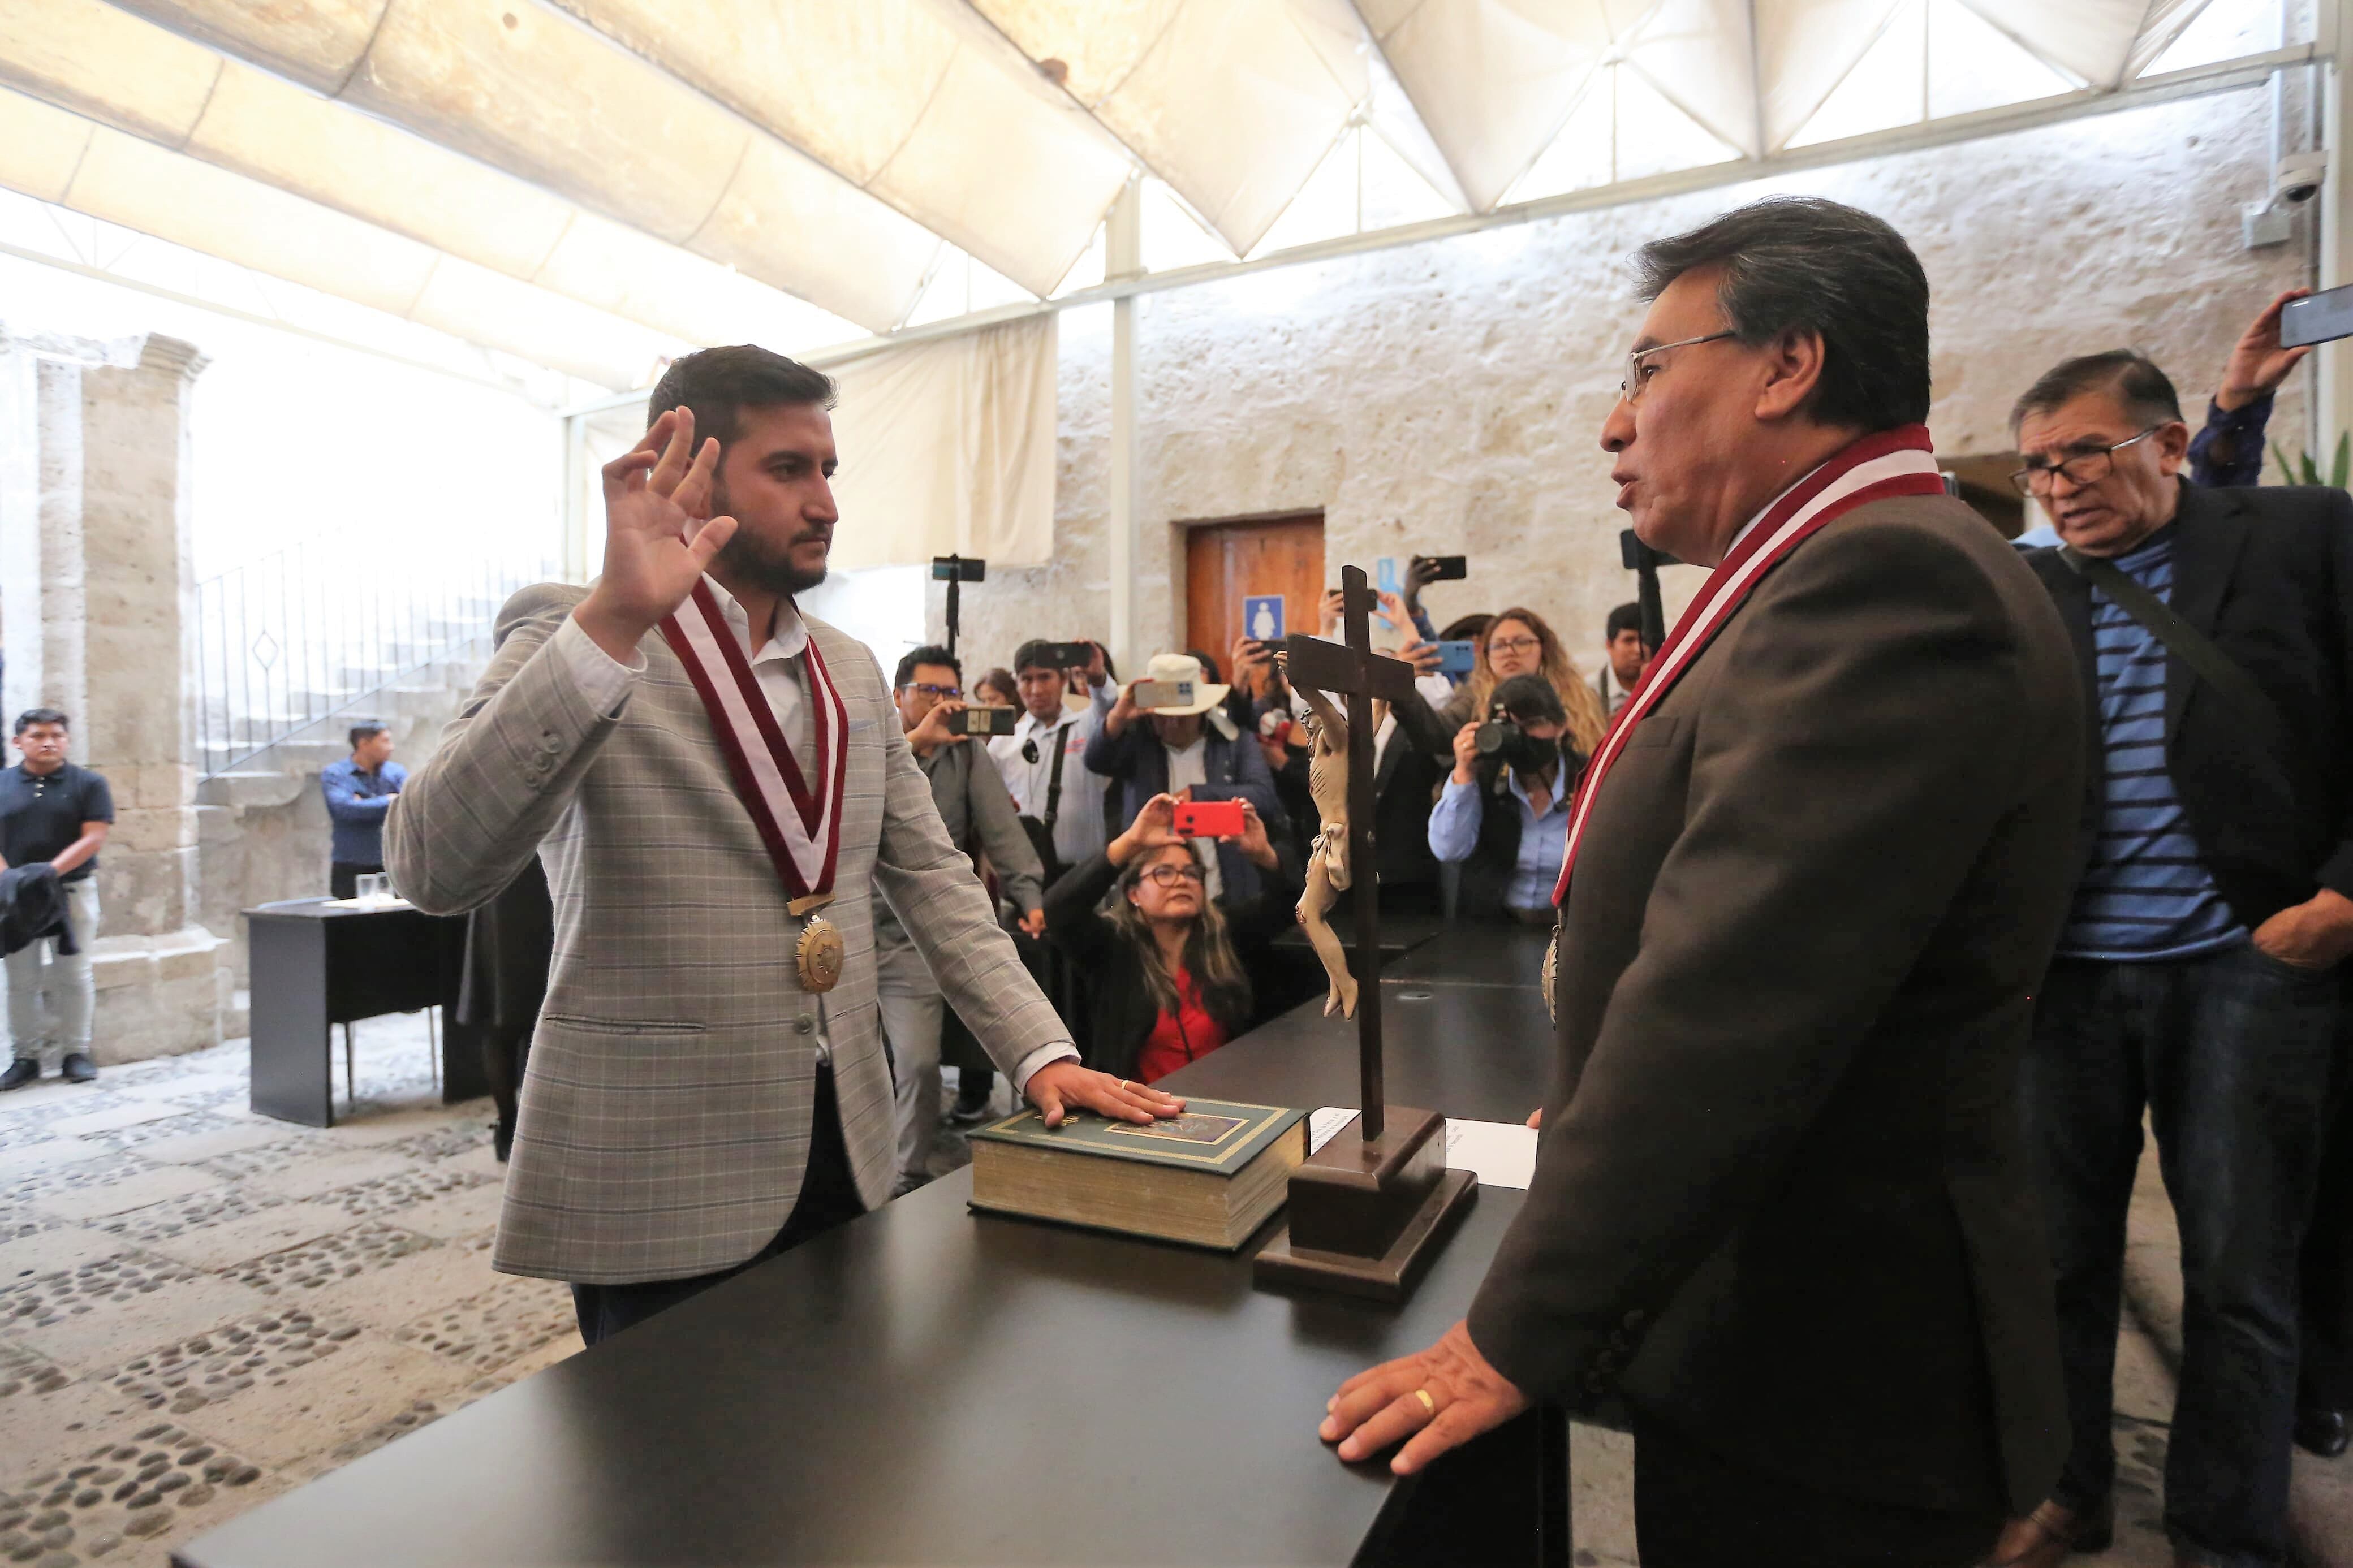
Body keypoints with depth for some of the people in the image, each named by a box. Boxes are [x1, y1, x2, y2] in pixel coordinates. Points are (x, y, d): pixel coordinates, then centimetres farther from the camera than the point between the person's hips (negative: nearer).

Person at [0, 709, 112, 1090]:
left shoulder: (88, 784, -1)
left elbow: (94, 838, -8)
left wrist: (50, 872, -19)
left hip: (73, 889, -2)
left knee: (73, 976, 3)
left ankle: (75, 1052, 12)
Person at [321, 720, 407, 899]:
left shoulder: (396, 772, 7)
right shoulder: (333, 774, -1)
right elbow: (345, 808, -18)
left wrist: (366, 805, -12)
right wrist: (388, 802, -11)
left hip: (393, 865, 2)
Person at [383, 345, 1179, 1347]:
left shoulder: (854, 673, 9)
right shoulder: (571, 633, -9)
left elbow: (931, 875, 8)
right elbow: (433, 867, -23)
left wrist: (1041, 1051, -3)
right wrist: (614, 621, -33)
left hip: (844, 1149, 6)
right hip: (659, 1184, -5)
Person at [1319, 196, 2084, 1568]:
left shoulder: (1888, 578, -22)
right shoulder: (1876, 570, 10)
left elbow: (1727, 1005, -28)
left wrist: (1517, 1339, -22)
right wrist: (1606, 1093, 11)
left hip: (1815, 1393, -9)